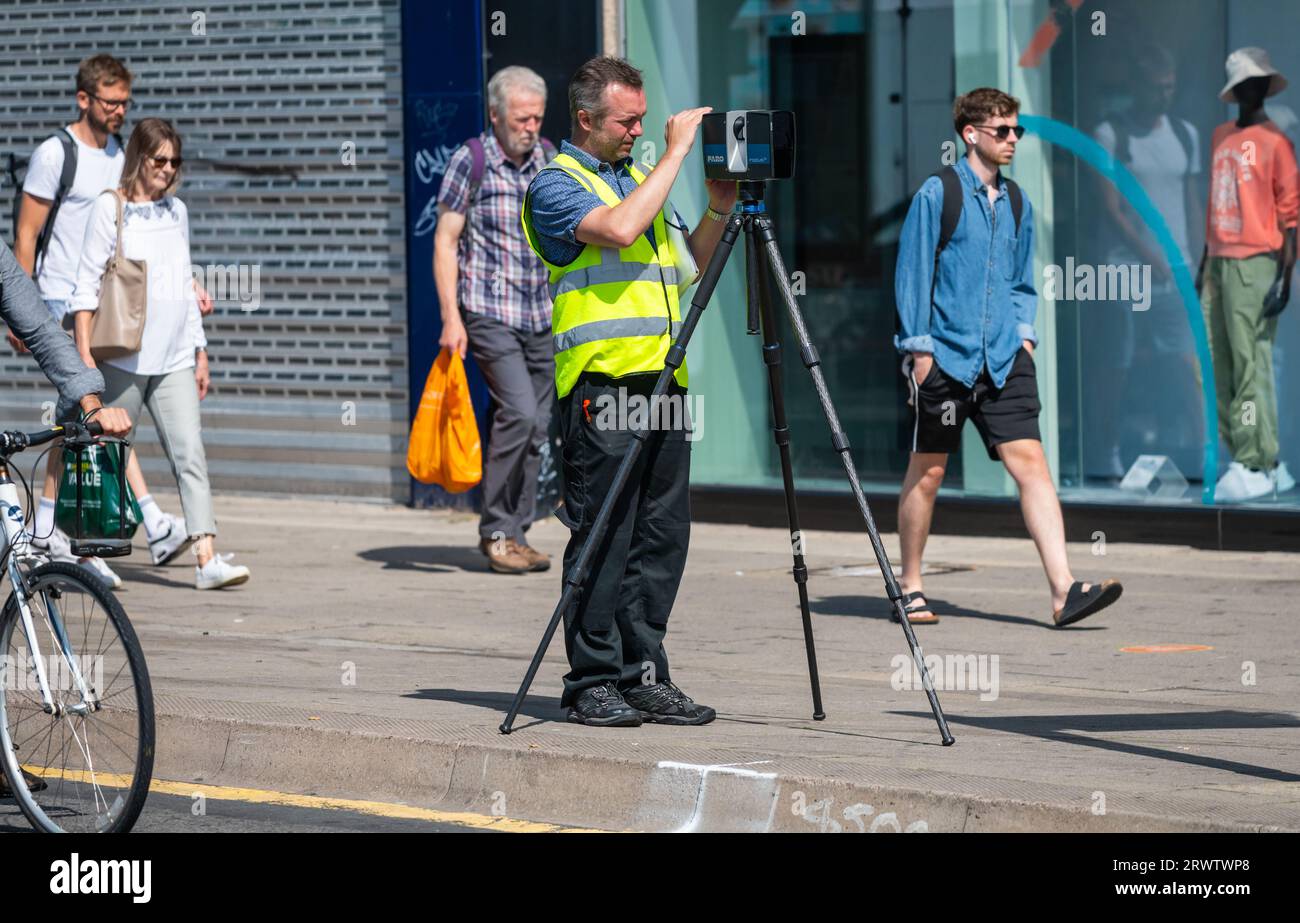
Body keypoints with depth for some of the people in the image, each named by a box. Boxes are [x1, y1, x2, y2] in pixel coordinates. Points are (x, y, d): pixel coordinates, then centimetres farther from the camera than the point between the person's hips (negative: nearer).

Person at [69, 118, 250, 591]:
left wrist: (200, 352, 20)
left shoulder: (176, 211, 15)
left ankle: (207, 558, -17)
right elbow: (87, 285, -4)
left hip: (174, 360, 4)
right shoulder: (110, 208, -2)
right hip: (122, 358, -4)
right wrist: (85, 353, -10)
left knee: (190, 454, -8)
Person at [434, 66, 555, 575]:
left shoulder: (550, 160, 7)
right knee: (518, 411, -18)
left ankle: (514, 534, 14)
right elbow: (445, 241, -6)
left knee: (535, 427, 5)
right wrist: (451, 317, -14)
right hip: (488, 315, -5)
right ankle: (496, 531, -8)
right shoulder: (471, 160, -7)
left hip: (540, 317, 6)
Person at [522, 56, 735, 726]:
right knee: (602, 537, -6)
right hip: (601, 386, -7)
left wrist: (720, 204, 8)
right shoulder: (556, 185, -3)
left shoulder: (639, 176, 21)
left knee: (662, 536, 6)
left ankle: (644, 675, 11)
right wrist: (675, 153, -15)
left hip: (664, 381, 8)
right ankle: (592, 683, -2)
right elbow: (618, 228, -22)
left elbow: (692, 263, 24)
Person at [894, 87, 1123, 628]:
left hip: (1004, 360, 4)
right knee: (928, 471, 6)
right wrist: (919, 346, -8)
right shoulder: (937, 194, -4)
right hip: (946, 357, -4)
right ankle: (910, 587, 20)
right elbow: (913, 273, -4)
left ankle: (1064, 591, -16)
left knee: (1030, 461, -8)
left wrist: (1024, 331, 7)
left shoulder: (1016, 202, 13)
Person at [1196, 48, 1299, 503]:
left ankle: (1253, 468, -10)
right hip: (1218, 261, 7)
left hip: (1254, 263, -7)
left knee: (1250, 365, -10)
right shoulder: (1220, 137, 16)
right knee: (1222, 369, 5)